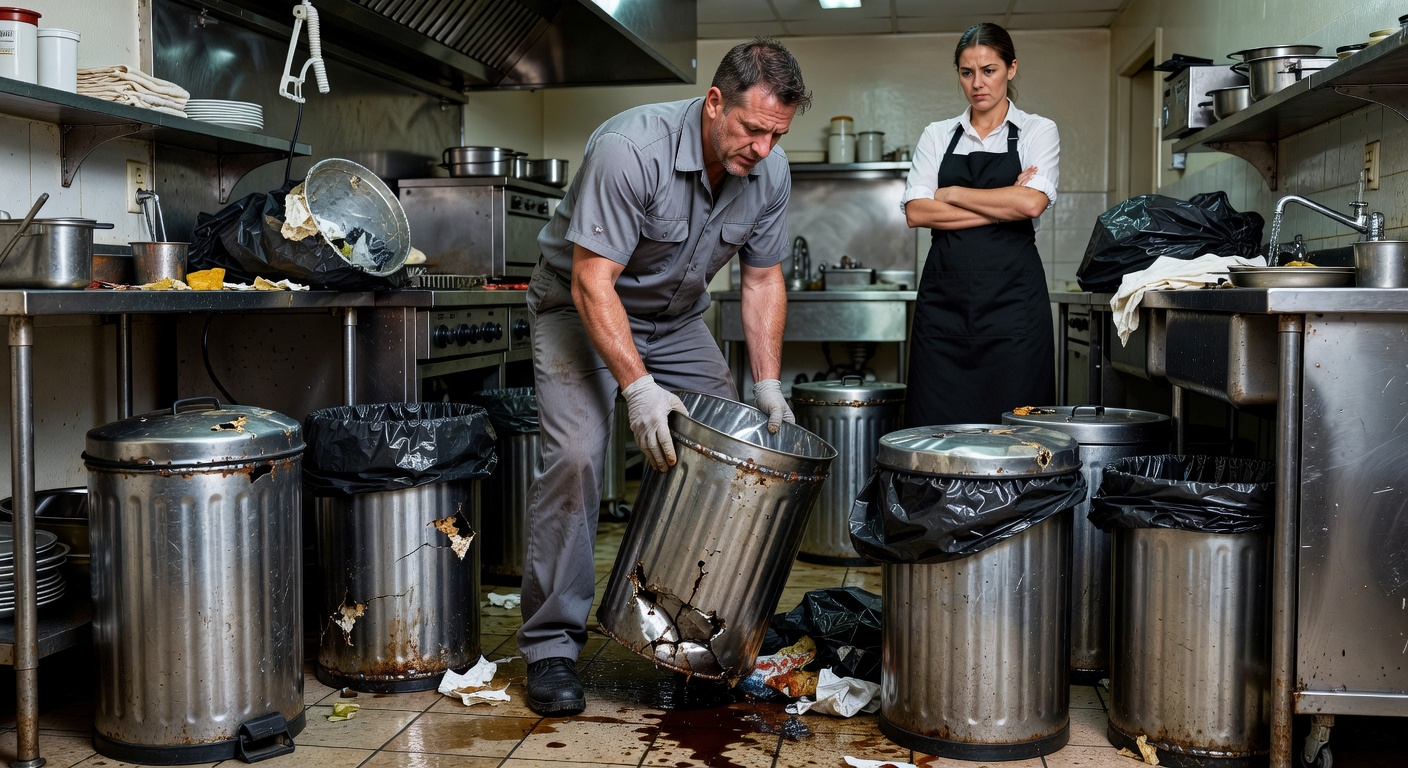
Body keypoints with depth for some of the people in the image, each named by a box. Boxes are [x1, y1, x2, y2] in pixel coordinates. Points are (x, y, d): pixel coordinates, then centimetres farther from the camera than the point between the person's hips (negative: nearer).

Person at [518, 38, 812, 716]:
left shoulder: (770, 173, -12)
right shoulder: (630, 150, -32)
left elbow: (762, 279, -1)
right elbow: (592, 283, -32)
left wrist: (767, 385, -8)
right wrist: (638, 387, -37)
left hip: (677, 318, 6)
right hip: (582, 308, -6)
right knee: (575, 457, -21)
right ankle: (551, 646, -11)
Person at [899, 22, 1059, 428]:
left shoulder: (1038, 131, 8)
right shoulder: (938, 136, 13)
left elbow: (1032, 202, -10)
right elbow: (916, 211, -1)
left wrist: (952, 193, -2)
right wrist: (1003, 206, -6)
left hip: (1011, 294, -2)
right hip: (944, 294, 2)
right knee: (938, 425, -1)